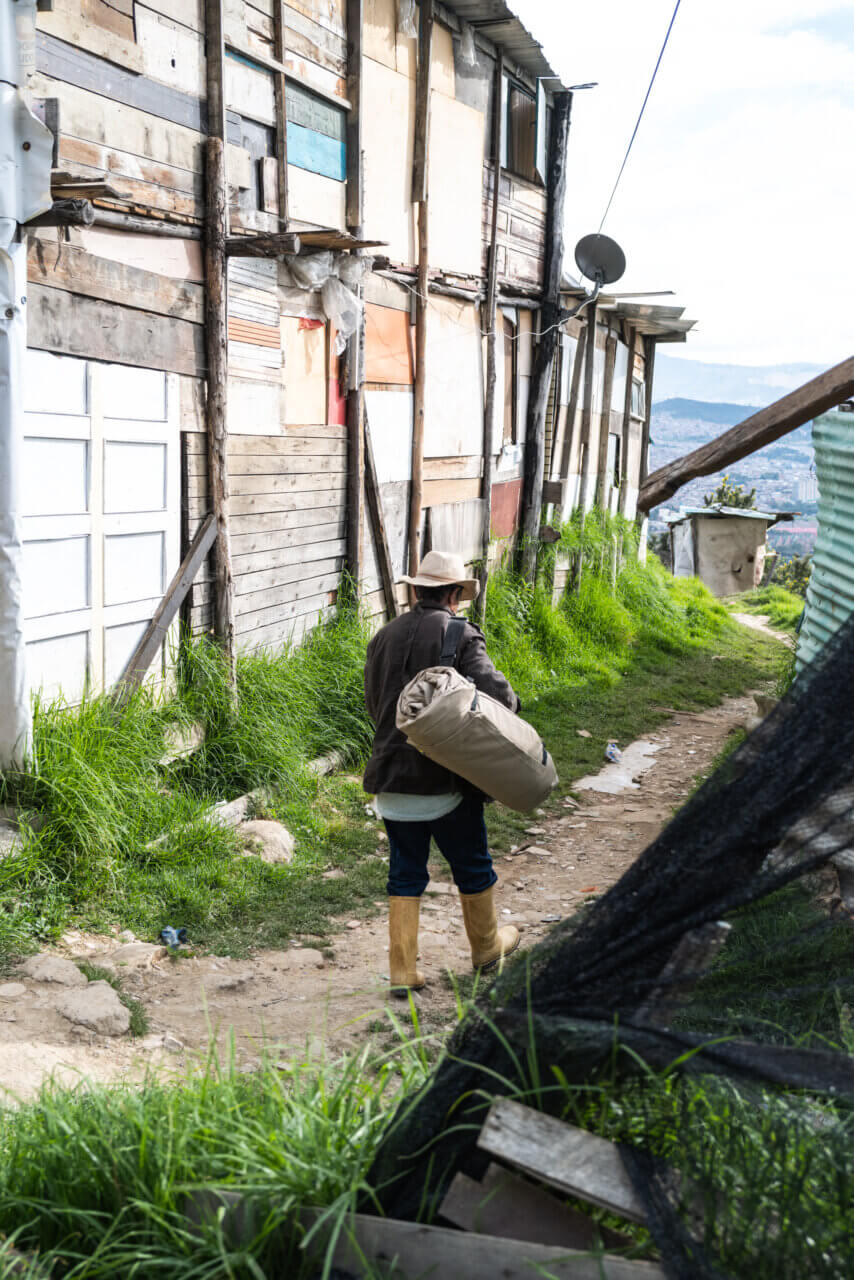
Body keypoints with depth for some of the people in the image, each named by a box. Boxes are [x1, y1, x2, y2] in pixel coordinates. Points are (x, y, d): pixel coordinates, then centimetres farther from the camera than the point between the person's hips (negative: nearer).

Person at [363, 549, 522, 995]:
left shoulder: (384, 637, 7)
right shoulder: (461, 636, -10)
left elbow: (373, 703, 13)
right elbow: (493, 691, -22)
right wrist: (510, 704, 0)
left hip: (392, 777, 4)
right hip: (446, 778, -4)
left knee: (405, 874, 12)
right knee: (471, 866, 17)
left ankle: (402, 970, 11)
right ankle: (486, 946, 35)